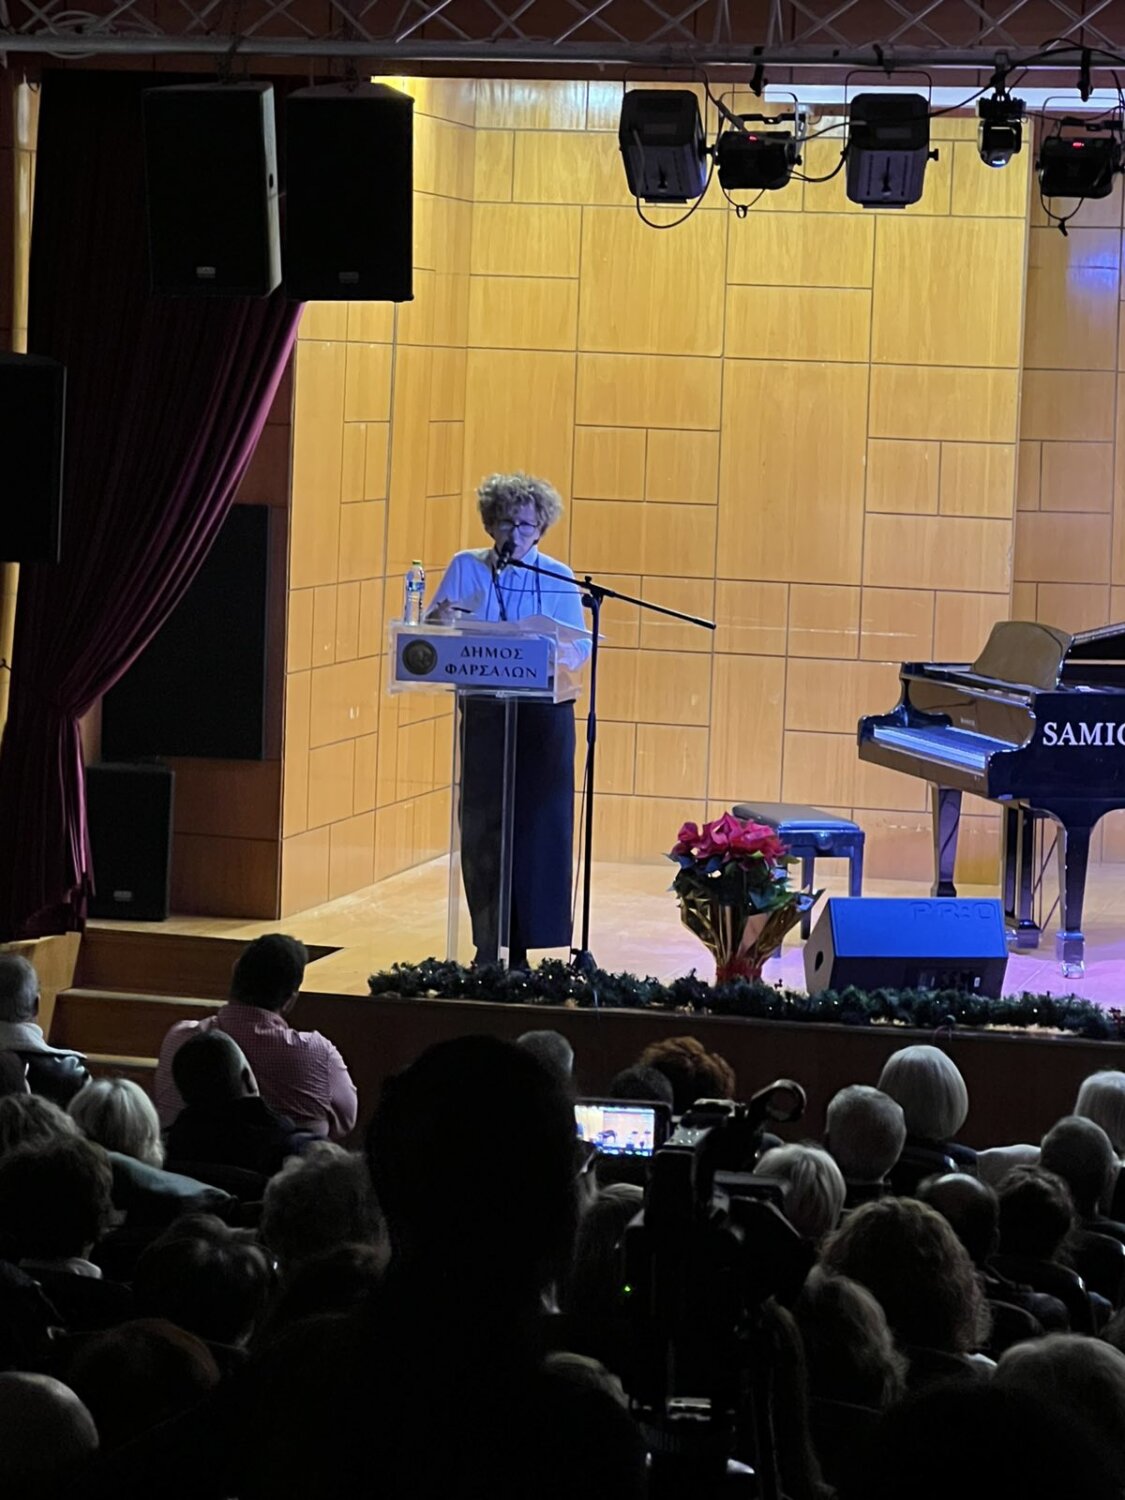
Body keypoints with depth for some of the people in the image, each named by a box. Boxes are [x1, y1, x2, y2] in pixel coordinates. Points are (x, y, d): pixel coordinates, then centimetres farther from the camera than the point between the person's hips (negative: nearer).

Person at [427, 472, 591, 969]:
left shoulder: (558, 578, 3)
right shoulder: (466, 568, 6)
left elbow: (579, 651, -3)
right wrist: (441, 620, -17)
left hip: (543, 717, -1)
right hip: (483, 715, 1)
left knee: (538, 824, -6)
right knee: (482, 827, 0)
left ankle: (524, 945, -1)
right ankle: (489, 949, 7)